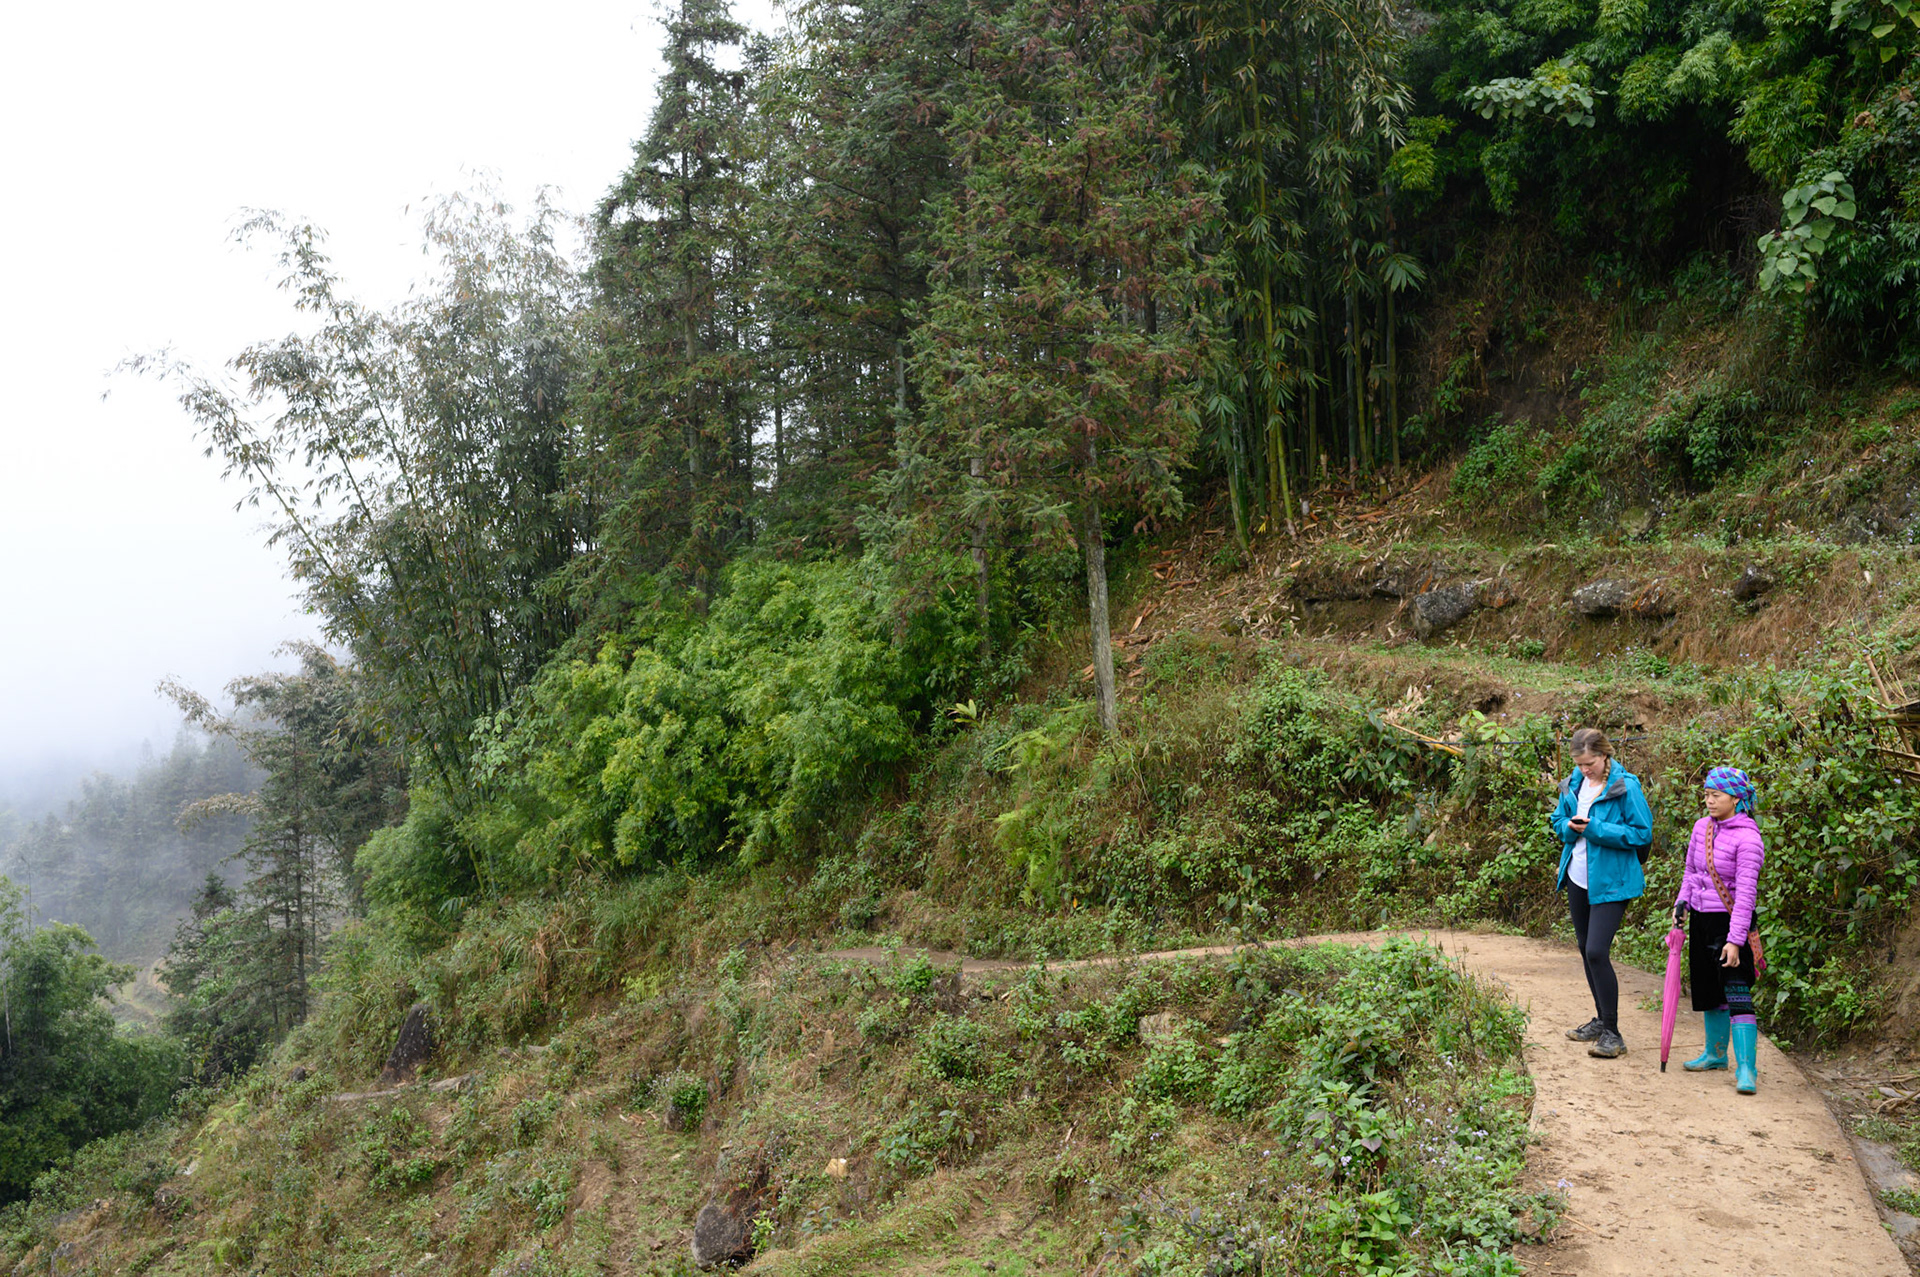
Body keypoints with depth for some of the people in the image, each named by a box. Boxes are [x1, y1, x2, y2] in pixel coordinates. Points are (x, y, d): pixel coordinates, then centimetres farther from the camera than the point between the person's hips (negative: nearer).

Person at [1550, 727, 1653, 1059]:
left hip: (1610, 881, -7)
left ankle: (1612, 1034, -6)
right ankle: (1602, 1020, 31)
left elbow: (1642, 833, -14)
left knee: (1597, 952, -15)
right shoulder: (1573, 784, 5)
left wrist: (1597, 829, -22)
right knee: (1585, 950, 16)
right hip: (1577, 878, 7)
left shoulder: (1625, 786, -14)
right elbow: (1558, 821, 16)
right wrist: (1569, 827, -7)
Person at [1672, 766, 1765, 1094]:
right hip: (1701, 919, 7)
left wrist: (1735, 939, -23)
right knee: (1709, 991, 17)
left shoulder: (1747, 838, -17)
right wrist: (1682, 902, 3)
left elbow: (1746, 893, -20)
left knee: (1737, 995, -11)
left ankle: (1746, 1070, -10)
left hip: (1731, 921, -7)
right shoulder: (1702, 827, 5)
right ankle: (1716, 1053, 33)